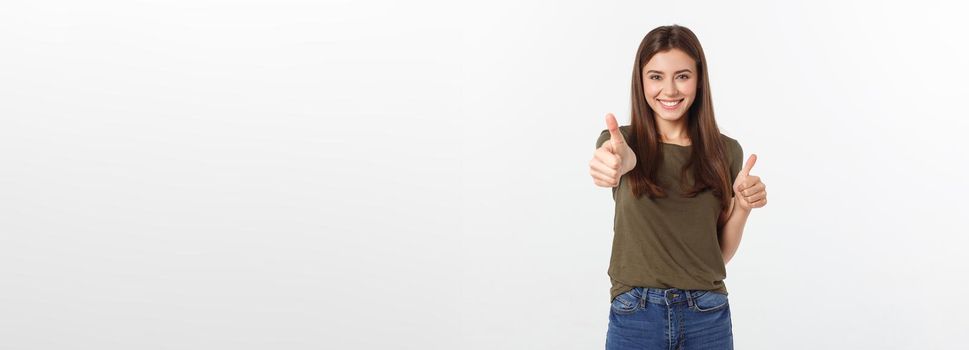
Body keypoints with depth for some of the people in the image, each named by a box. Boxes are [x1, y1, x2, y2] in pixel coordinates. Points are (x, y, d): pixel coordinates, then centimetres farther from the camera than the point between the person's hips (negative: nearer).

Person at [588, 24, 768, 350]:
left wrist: (743, 206, -11)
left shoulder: (726, 151, 3)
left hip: (708, 315, 1)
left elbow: (722, 252, 7)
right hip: (635, 314, -1)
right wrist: (618, 161, -49)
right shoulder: (620, 140, -1)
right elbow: (625, 158, -27)